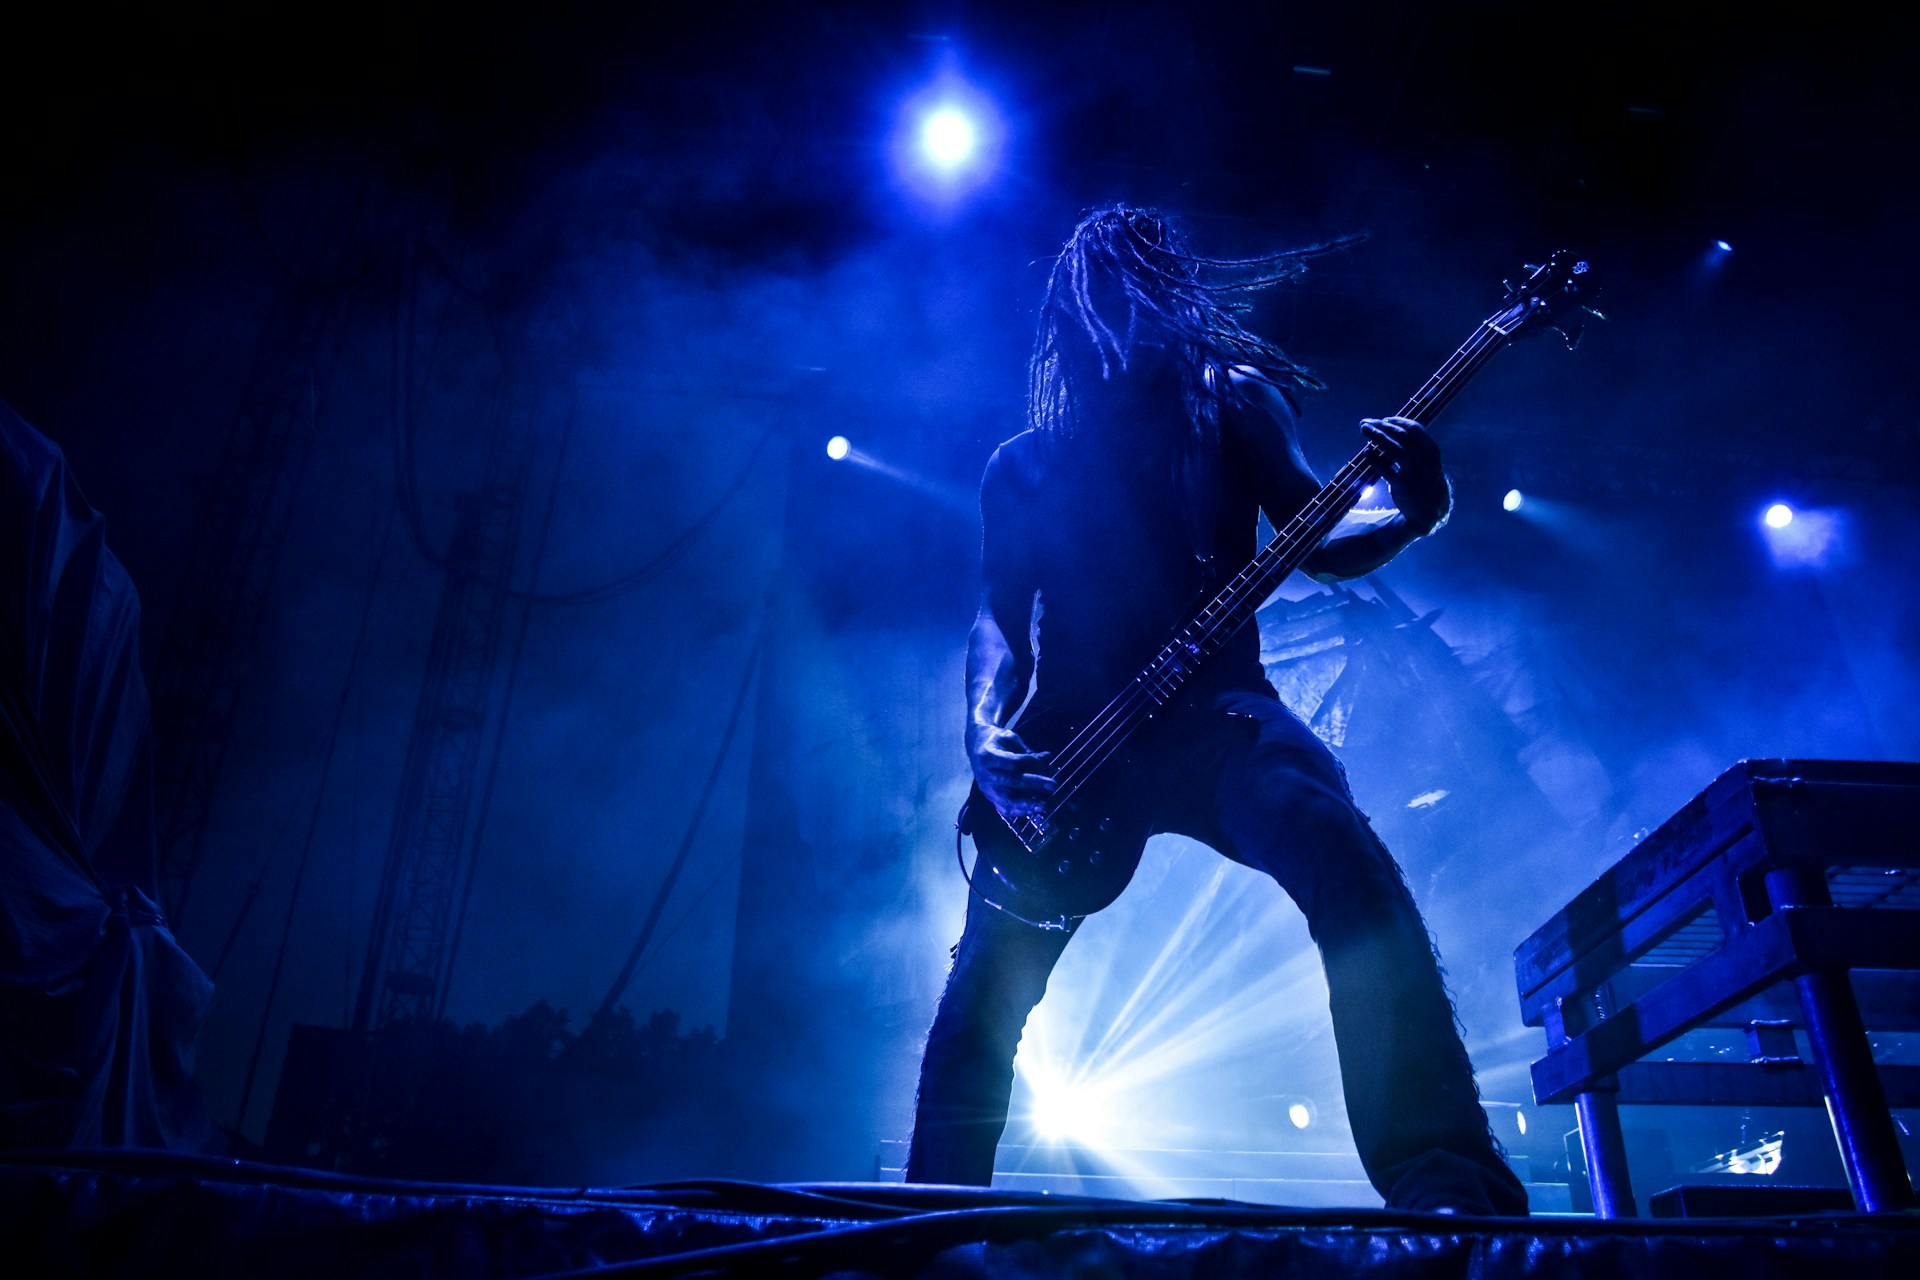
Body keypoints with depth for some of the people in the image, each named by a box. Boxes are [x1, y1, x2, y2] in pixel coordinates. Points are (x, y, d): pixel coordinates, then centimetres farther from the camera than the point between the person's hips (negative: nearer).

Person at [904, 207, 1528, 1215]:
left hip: (1210, 710, -1)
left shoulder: (1232, 406, 13)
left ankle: (1450, 1188, -32)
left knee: (1349, 867, -31)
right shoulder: (1022, 466, 14)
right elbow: (999, 611, 9)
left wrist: (1414, 513, -17)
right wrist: (988, 727, -11)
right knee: (983, 996, 0)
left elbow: (1316, 540, 5)